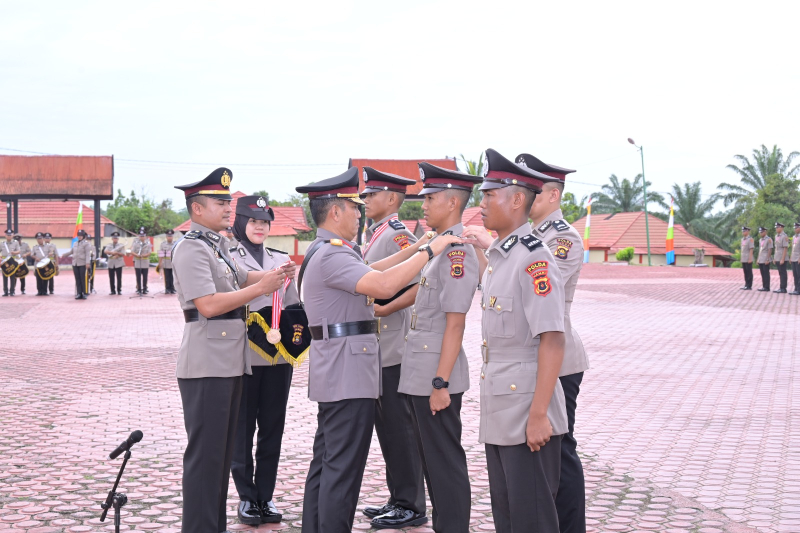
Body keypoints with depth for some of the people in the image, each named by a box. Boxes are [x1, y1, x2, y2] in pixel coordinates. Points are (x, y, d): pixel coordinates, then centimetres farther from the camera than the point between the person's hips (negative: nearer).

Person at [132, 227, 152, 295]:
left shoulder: (148, 243, 6)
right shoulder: (135, 243, 5)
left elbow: (149, 252, 0)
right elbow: (132, 251, 0)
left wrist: (145, 255, -21)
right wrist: (136, 255, -19)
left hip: (145, 262, 0)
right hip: (137, 262, 0)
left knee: (145, 277, 1)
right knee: (138, 276, 0)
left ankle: (144, 289, 8)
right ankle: (139, 289, 5)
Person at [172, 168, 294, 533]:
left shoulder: (218, 245, 15)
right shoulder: (191, 249, -14)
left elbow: (237, 279, 29)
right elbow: (208, 304, -23)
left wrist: (271, 275, 9)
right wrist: (260, 288, -20)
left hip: (229, 363, 10)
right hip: (206, 366, -10)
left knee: (223, 449, 15)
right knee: (205, 452, -4)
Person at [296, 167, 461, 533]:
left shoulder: (323, 252, 16)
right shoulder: (332, 255, -19)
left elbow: (370, 271, 22)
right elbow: (384, 285, -30)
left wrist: (414, 249, 16)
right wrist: (428, 251, -21)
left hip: (334, 375, 11)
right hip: (349, 374, -11)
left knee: (325, 462, 16)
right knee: (343, 469, -7)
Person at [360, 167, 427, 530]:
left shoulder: (398, 235, -14)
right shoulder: (375, 235, 15)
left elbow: (422, 284, -23)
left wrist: (384, 310, -22)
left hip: (393, 347, -10)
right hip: (377, 347, 10)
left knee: (399, 426, -4)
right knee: (386, 425, 14)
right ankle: (399, 499, 23)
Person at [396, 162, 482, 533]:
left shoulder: (458, 250, -16)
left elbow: (455, 322, -20)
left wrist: (441, 383, -21)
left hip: (437, 375, -10)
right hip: (420, 375, 10)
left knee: (446, 463, -1)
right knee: (431, 460, 16)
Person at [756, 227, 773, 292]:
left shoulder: (768, 240, -8)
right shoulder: (760, 240, 16)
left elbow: (770, 250, -13)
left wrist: (767, 260, -17)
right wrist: (758, 259, 16)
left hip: (766, 260, -8)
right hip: (761, 261, 8)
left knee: (766, 274, -6)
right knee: (763, 274, 9)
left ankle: (766, 288, -4)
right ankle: (764, 287, 13)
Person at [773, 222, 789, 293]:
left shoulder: (784, 237, -12)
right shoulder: (776, 236, 13)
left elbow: (785, 248, -16)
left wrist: (782, 259, -19)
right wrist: (775, 258, 17)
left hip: (782, 259, -8)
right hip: (777, 258, 8)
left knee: (783, 273, -4)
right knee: (780, 274, 11)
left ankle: (783, 289, -1)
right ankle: (781, 288, 15)